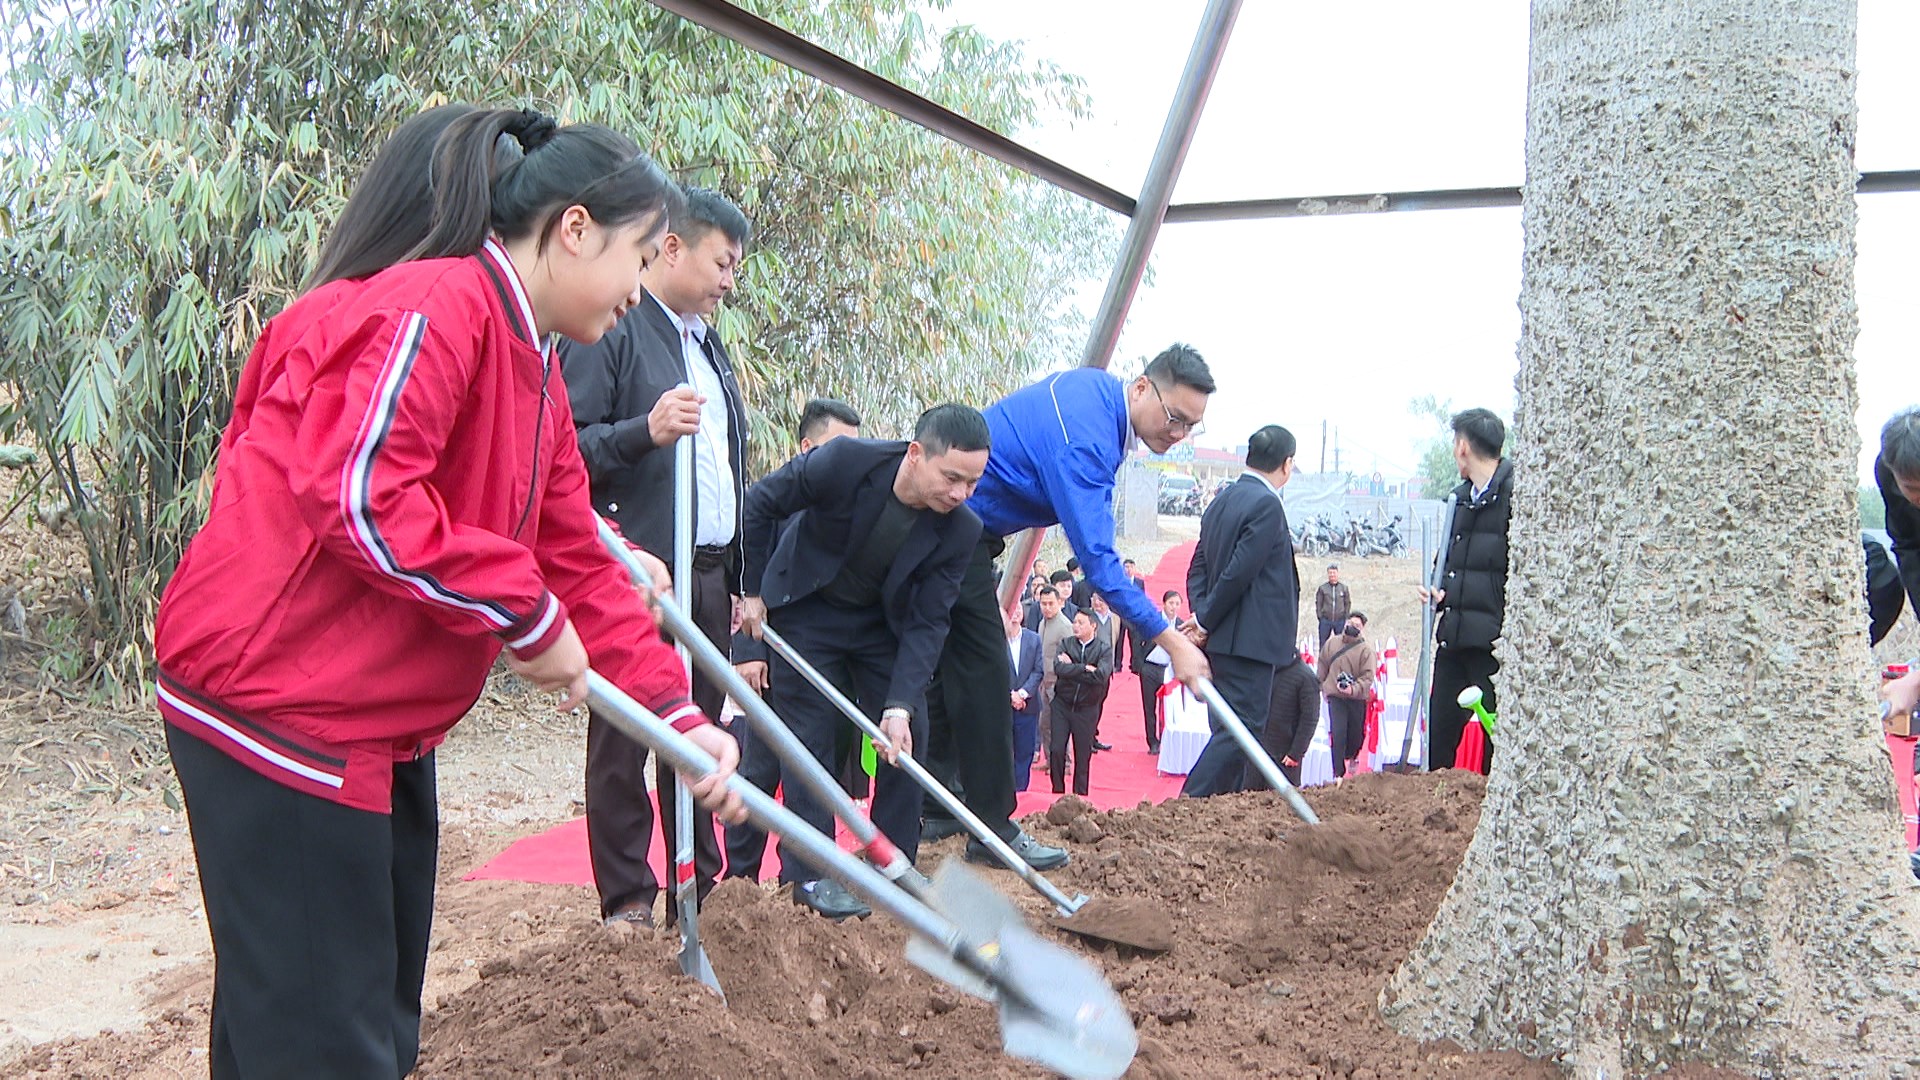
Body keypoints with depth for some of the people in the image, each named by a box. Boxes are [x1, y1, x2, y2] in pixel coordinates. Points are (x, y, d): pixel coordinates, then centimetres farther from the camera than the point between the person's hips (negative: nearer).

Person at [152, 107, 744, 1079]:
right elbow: (355, 496, -28)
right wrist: (526, 617, -19)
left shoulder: (534, 375, 15)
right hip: (275, 711, -10)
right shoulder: (434, 306, -17)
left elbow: (577, 564, 14)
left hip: (382, 732, 11)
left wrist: (678, 715, 7)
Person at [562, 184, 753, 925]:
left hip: (709, 575, 8)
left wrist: (740, 579, 19)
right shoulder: (611, 330, -6)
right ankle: (627, 901, 8)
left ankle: (700, 891, 21)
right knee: (624, 739, 0)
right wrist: (646, 430, -31)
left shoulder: (709, 347, 21)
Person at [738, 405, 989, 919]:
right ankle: (809, 872, 2)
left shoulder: (961, 530, -23)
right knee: (811, 735, -6)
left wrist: (900, 705, -28)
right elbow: (760, 502, -16)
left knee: (908, 734, -1)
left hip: (884, 621, 3)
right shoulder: (844, 462, -32)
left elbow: (927, 623, -18)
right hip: (806, 611, -3)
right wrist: (754, 591, -10)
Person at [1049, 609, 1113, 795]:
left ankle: (1080, 794, 20)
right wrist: (1085, 669, -16)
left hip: (1087, 708, -1)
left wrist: (1072, 668, -14)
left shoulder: (1104, 649, -4)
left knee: (1083, 754, 7)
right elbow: (1059, 669, -16)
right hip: (1062, 704, 1)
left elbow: (1101, 675, -21)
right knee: (1056, 750, -3)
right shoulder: (1066, 644, 1)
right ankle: (1057, 791, 14)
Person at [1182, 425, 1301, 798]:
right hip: (1249, 640, -10)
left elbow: (1198, 567, 12)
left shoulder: (1222, 500, 14)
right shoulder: (1266, 505, -14)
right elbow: (1239, 572, -19)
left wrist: (1204, 619, 0)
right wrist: (1205, 622, -10)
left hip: (1222, 640, 10)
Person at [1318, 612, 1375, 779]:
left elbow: (1367, 677, -11)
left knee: (1356, 735, 14)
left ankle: (1349, 757, 46)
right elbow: (1322, 668, 16)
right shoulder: (1331, 643, 2)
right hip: (1335, 697, 0)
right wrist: (1322, 687, 17)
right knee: (1338, 734, -11)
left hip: (1357, 698, 0)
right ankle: (1338, 773, -4)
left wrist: (1353, 689, -27)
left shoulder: (1366, 649, -6)